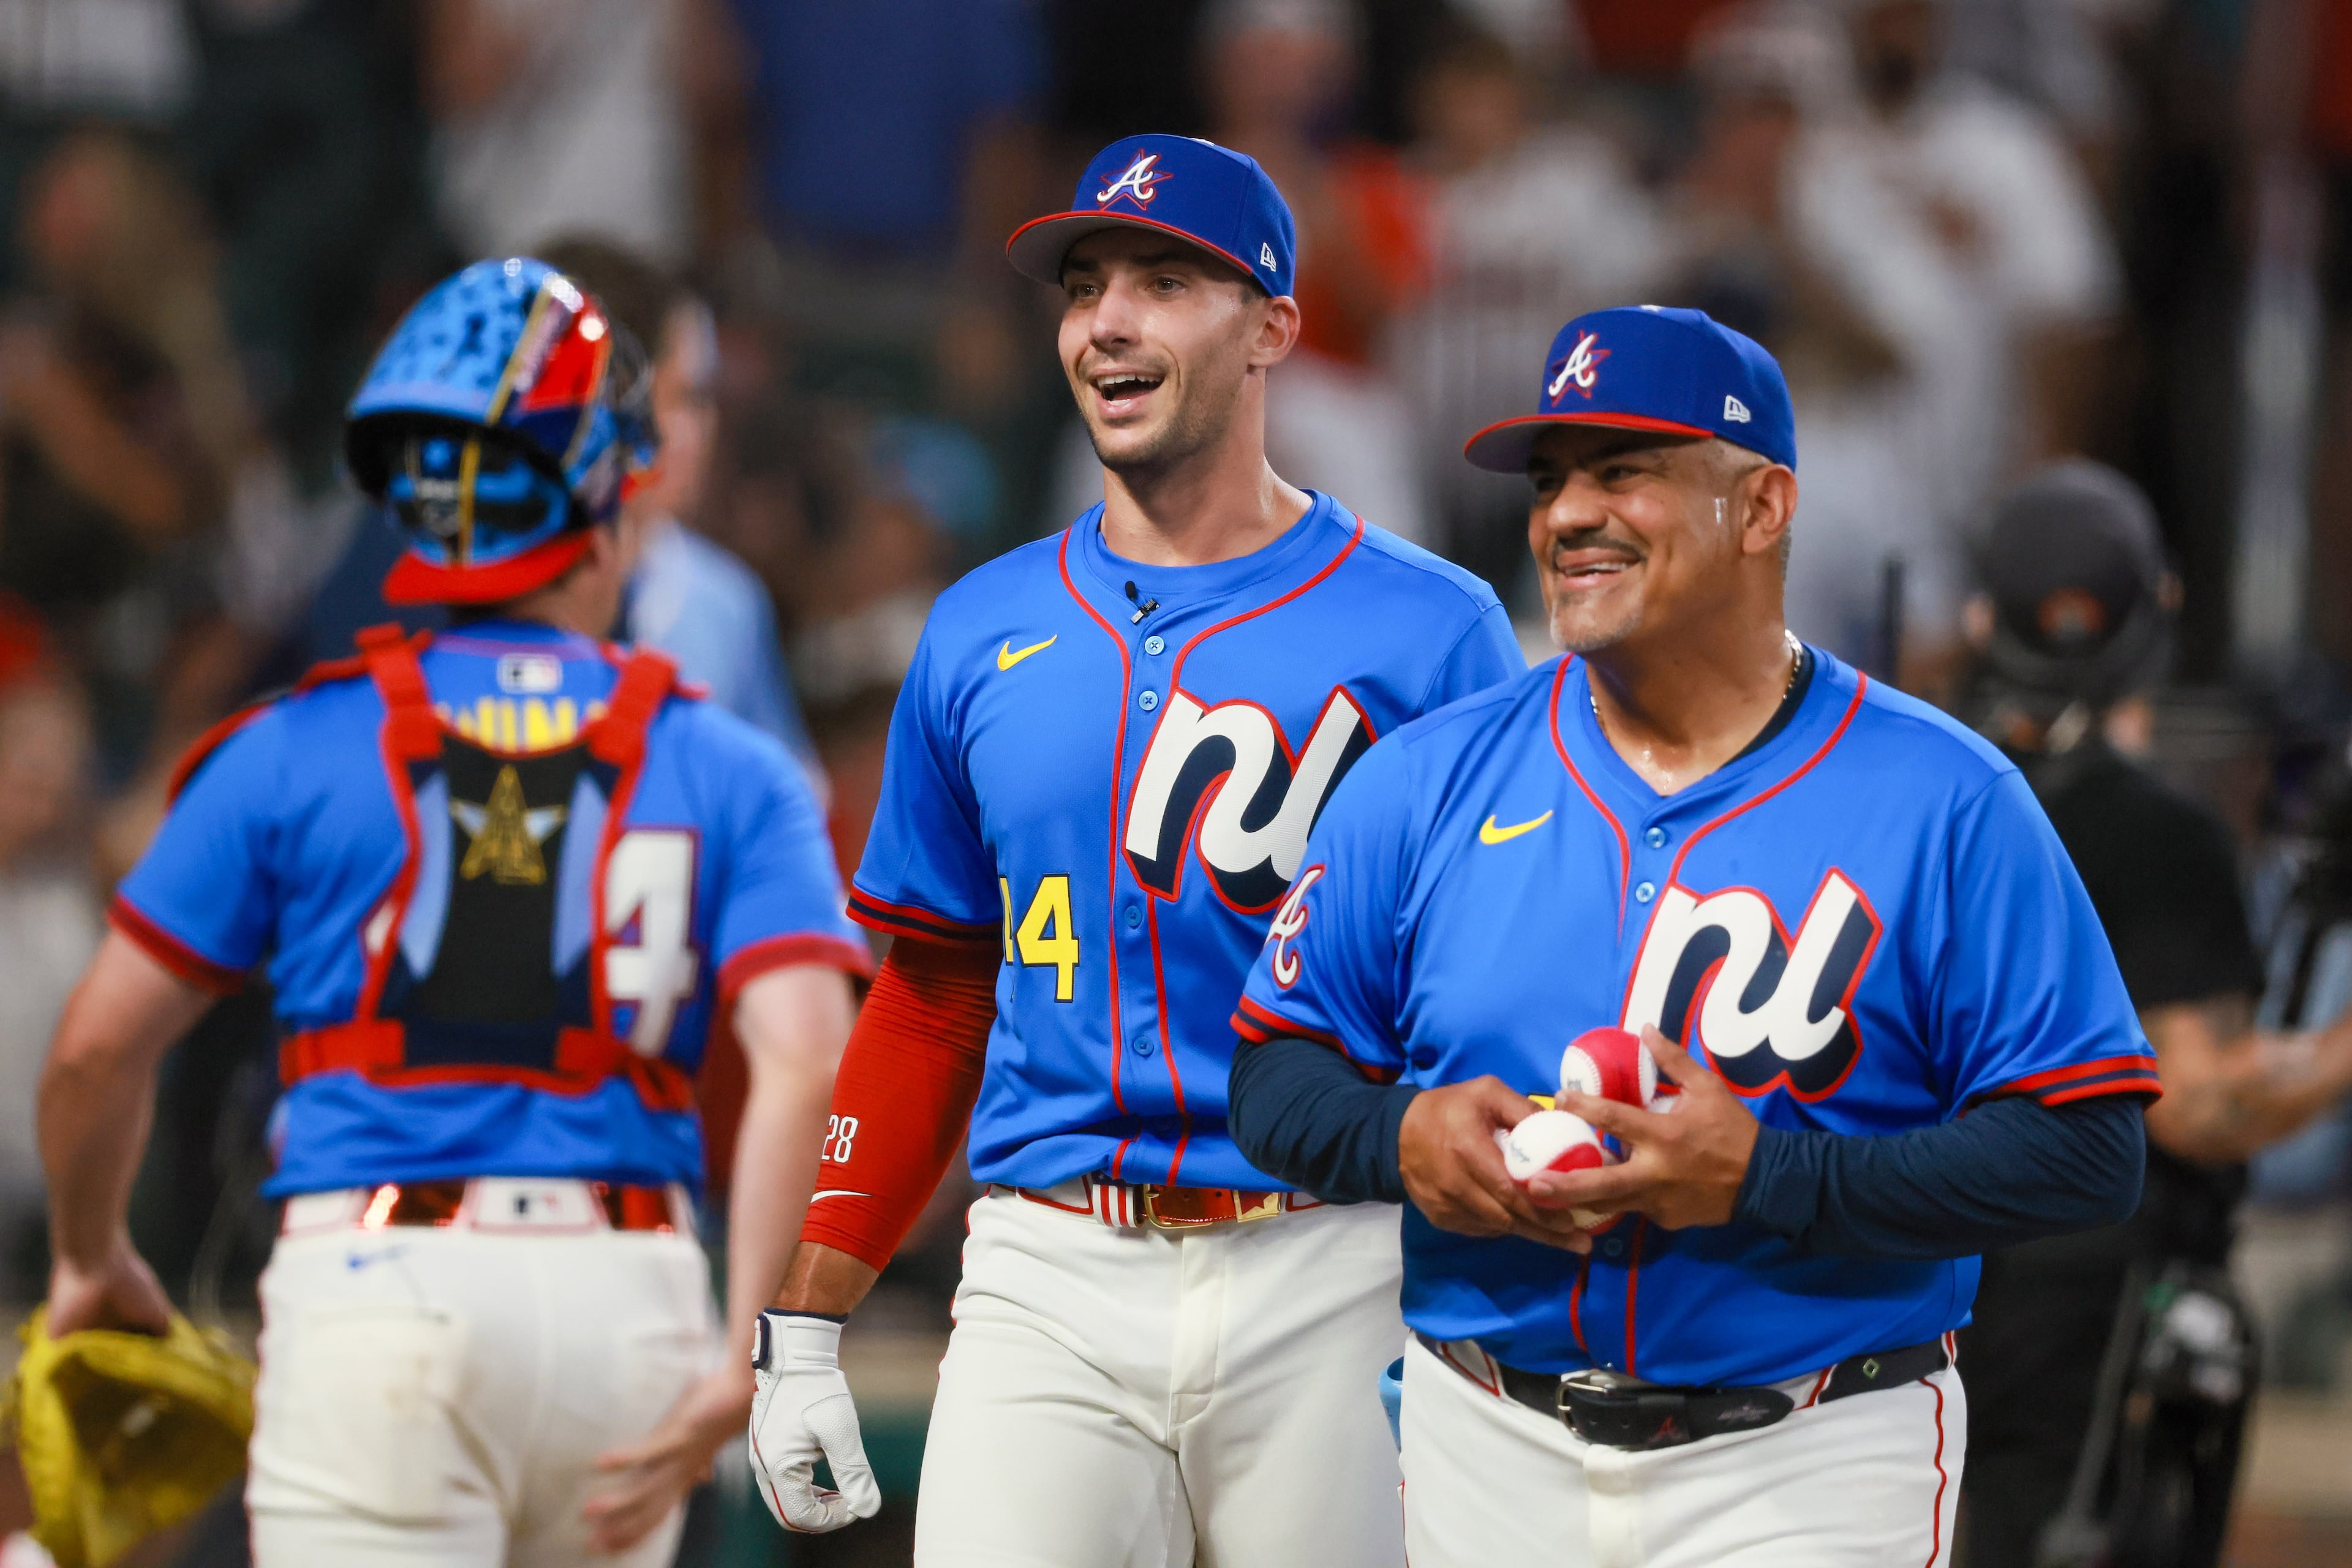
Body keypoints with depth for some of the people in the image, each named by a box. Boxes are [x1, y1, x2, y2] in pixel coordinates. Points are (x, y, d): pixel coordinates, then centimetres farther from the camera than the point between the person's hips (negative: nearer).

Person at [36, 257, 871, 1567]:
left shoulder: (292, 755, 6)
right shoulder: (729, 773, 8)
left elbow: (100, 1047, 6)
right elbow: (808, 1072, -6)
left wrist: (95, 1260, 25)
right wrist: (747, 1366, -8)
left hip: (383, 1286, -2)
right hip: (626, 1303, 2)